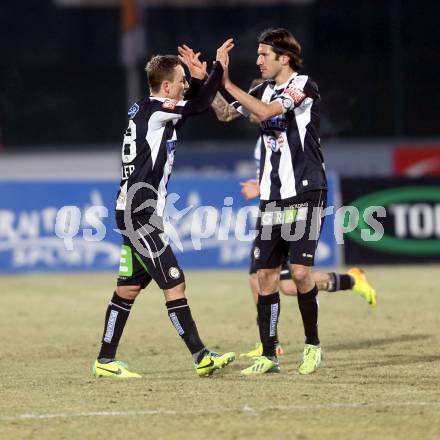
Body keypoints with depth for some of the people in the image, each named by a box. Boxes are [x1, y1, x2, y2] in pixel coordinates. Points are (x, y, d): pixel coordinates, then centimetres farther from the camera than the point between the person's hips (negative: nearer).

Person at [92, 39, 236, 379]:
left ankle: (105, 360, 13)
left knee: (129, 287, 11)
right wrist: (219, 67, -8)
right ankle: (201, 357, -7)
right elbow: (198, 106, -17)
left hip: (136, 213, 10)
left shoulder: (146, 111, 15)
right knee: (174, 284, -8)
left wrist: (200, 78, 13)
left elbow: (194, 105, 28)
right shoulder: (152, 109, -12)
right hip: (141, 214, -10)